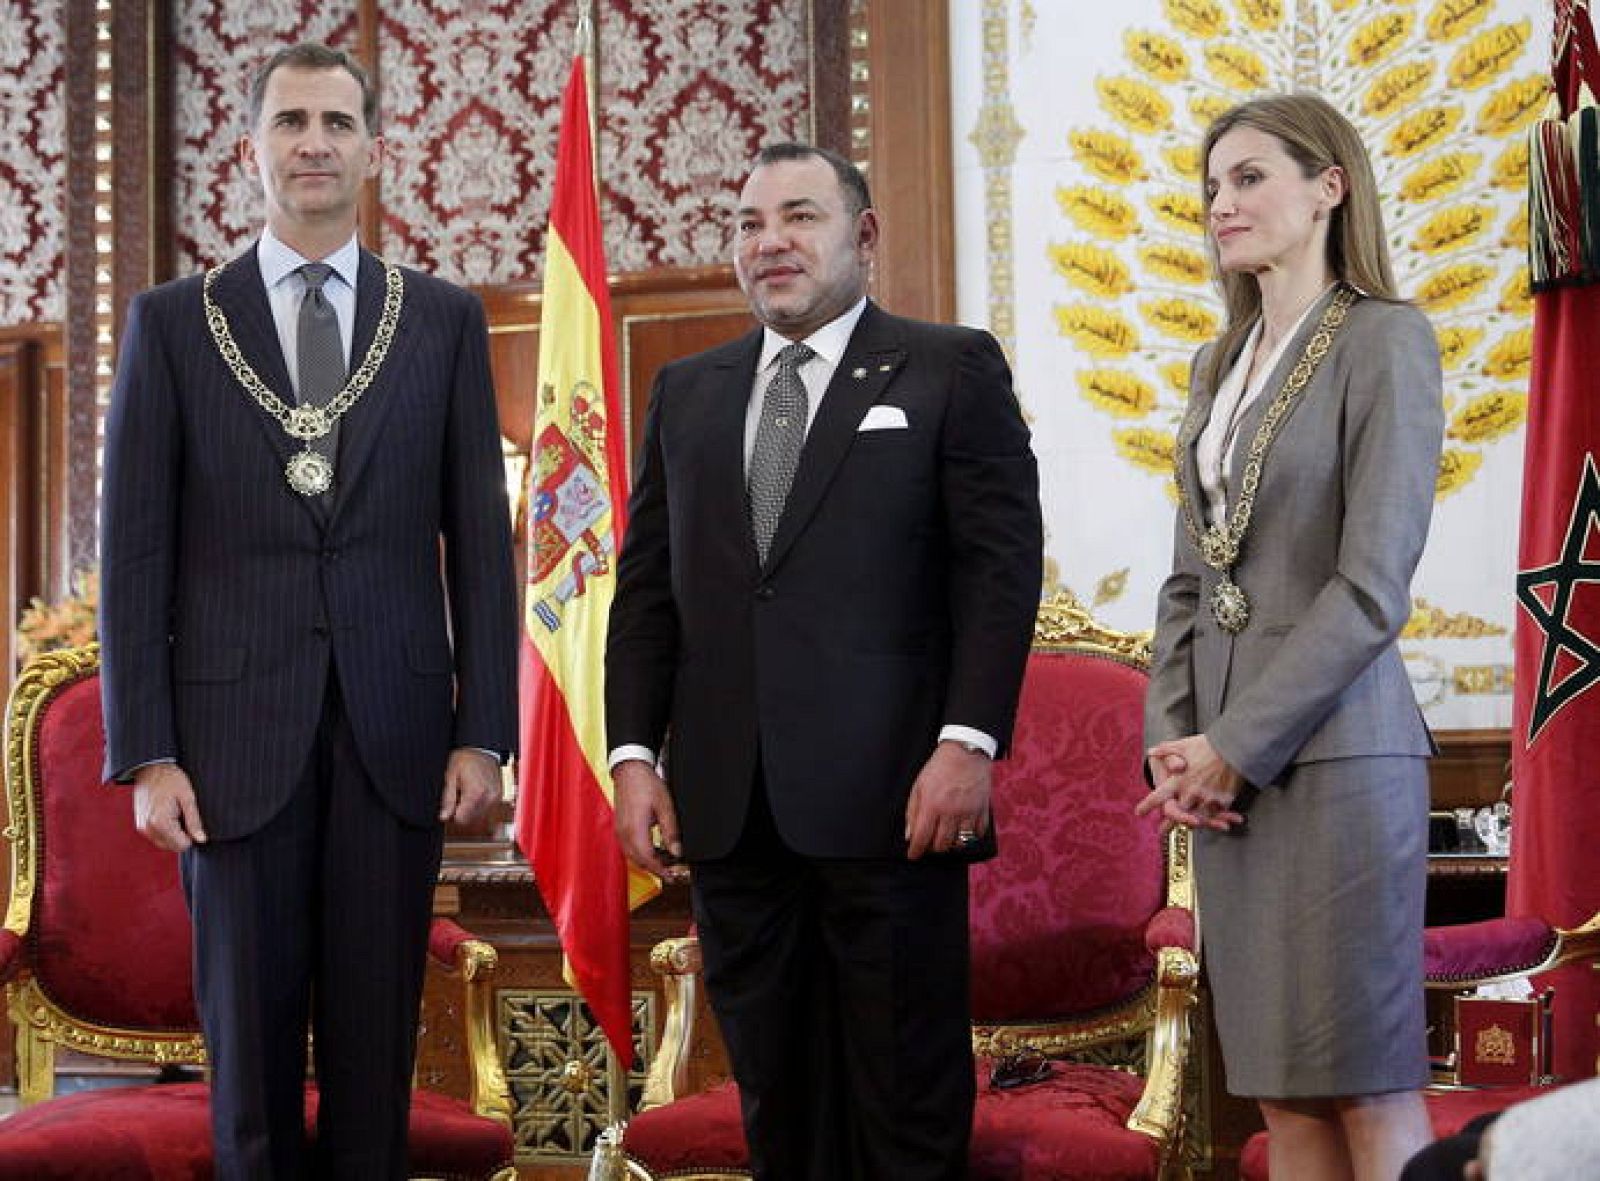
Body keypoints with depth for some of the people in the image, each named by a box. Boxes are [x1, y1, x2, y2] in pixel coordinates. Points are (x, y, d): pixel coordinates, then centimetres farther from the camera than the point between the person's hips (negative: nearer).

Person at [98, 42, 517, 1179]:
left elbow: (480, 538, 7)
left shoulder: (444, 319, 8)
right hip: (237, 731, -1)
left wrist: (484, 731, 0)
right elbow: (135, 548, 2)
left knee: (379, 1040, 5)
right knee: (250, 1034, 5)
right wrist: (146, 753, -4)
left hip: (395, 732, 1)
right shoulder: (173, 321, 5)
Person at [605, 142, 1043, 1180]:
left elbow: (1001, 567, -3)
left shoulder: (952, 370, 4)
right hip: (729, 806, 4)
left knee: (909, 1095, 1)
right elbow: (647, 585, 14)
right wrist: (634, 753, 4)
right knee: (776, 1092, 9)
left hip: (890, 794, -4)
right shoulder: (687, 392, 17)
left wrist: (969, 742, -13)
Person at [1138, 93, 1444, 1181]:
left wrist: (1238, 746, -13)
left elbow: (1373, 585, -13)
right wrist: (1171, 740, 1)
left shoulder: (1384, 342, -6)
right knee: (1283, 1090, 8)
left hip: (1331, 752, -7)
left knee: (1368, 1088, -3)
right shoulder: (1220, 366, 17)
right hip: (1225, 764, 7)